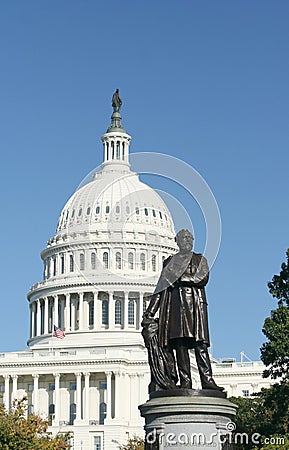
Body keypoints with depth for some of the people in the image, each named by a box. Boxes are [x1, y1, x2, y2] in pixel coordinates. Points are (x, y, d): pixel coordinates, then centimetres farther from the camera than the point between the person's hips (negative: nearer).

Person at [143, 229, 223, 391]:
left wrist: (180, 278, -5)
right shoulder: (170, 261, 20)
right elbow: (161, 286, 17)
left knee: (200, 343, -11)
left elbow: (203, 279, 0)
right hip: (177, 303, 1)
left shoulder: (200, 260, 19)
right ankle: (185, 382, -13)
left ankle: (207, 380, -17)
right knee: (180, 342, -10)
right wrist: (150, 312, 10)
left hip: (196, 302, -1)